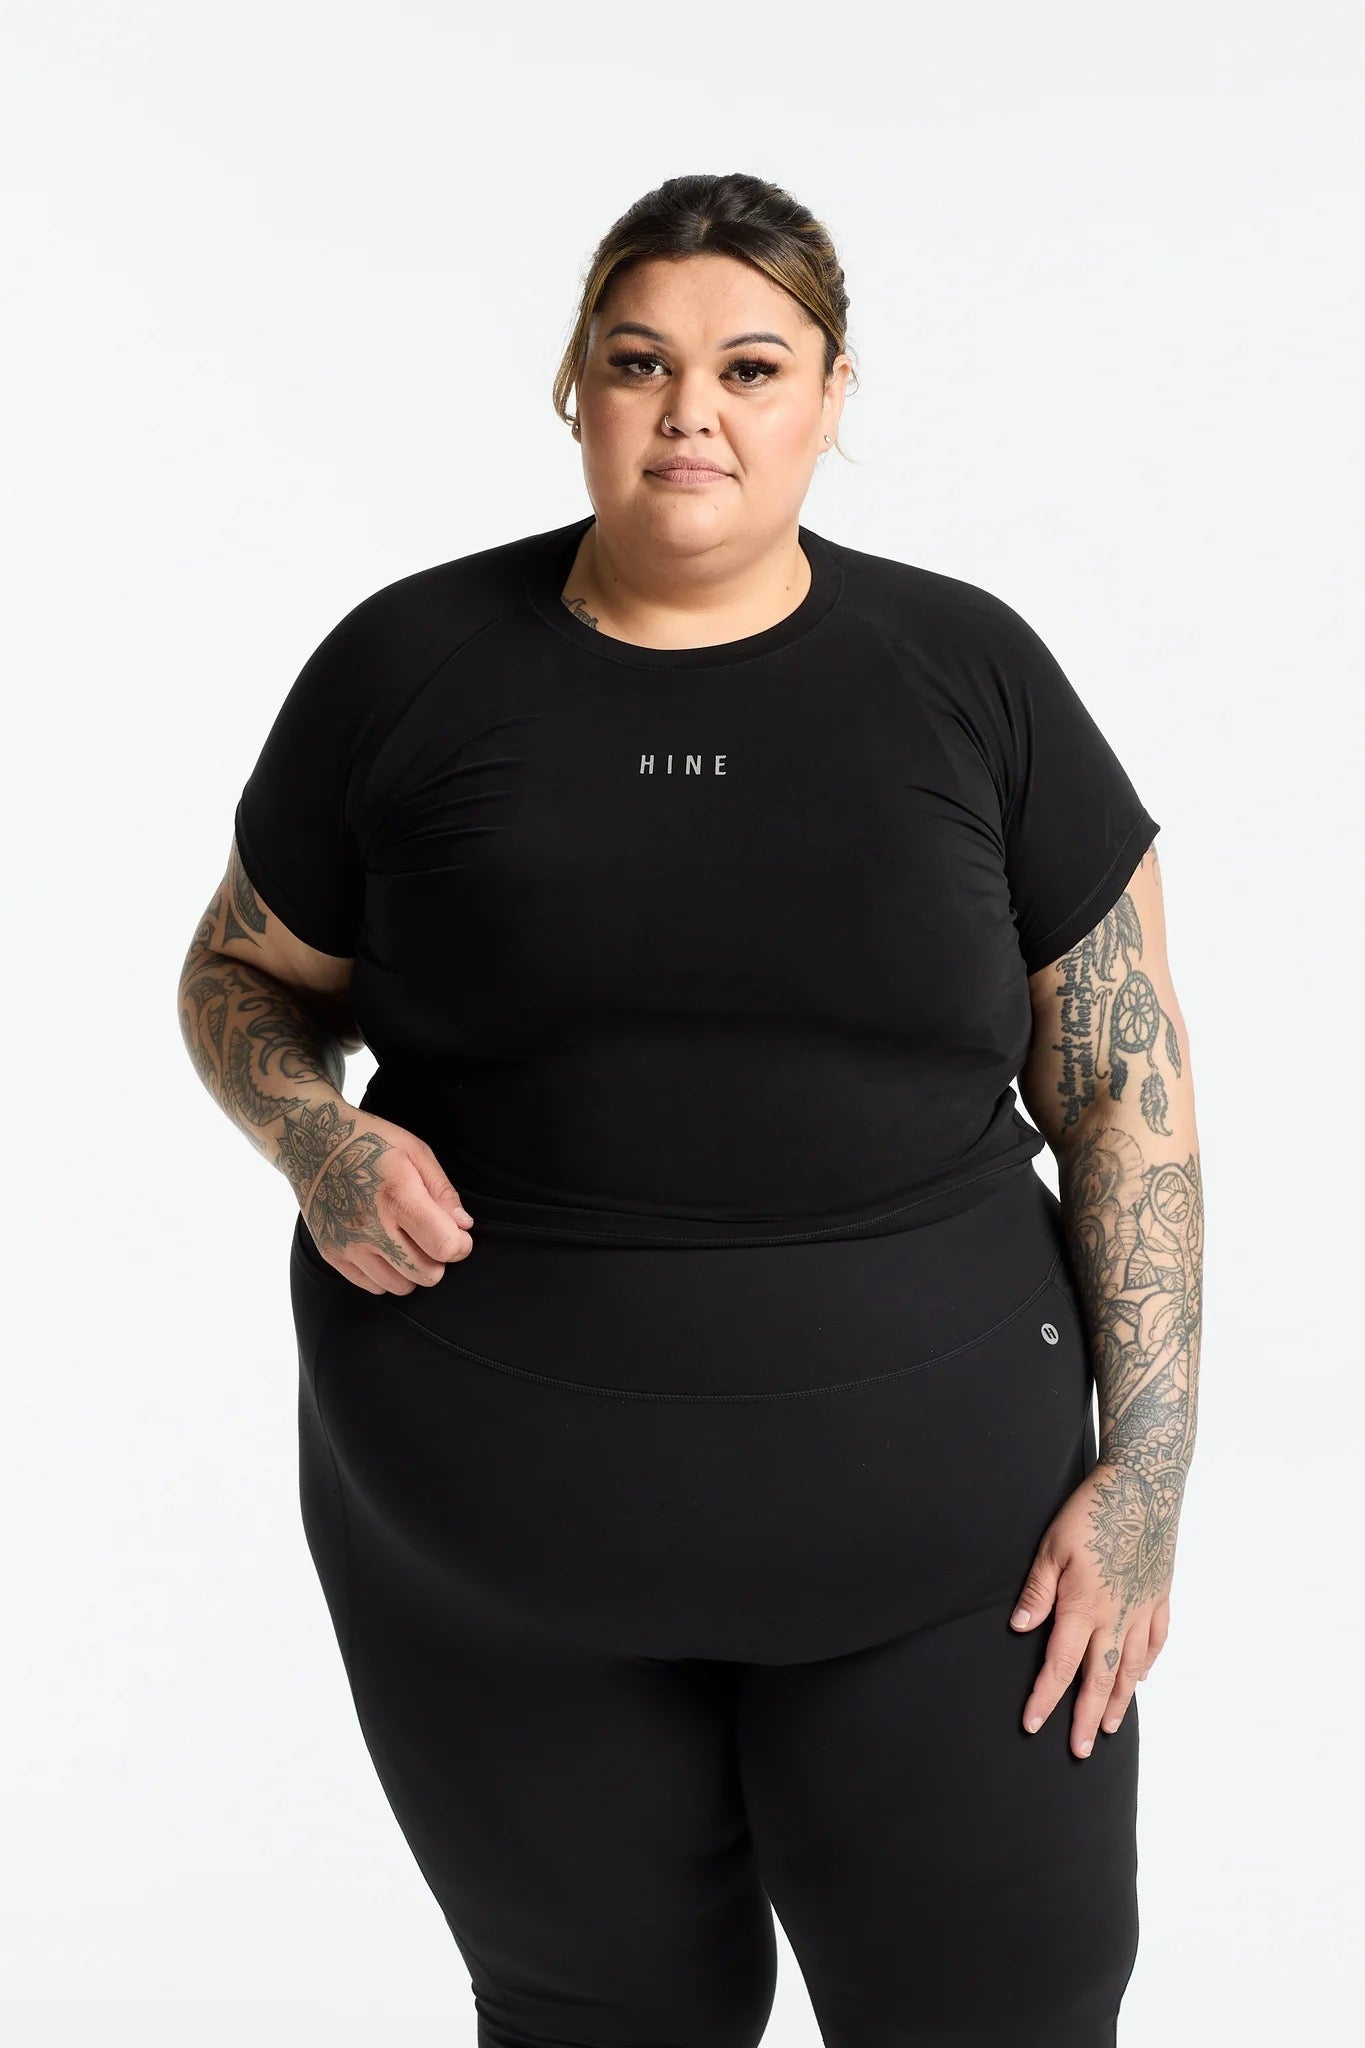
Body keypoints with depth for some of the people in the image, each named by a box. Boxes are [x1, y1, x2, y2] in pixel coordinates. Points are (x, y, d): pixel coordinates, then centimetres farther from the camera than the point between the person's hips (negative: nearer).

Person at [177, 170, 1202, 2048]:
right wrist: (316, 1135, -11)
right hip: (496, 1537, 0)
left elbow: (1123, 1079, 1)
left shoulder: (969, 673, 0)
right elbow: (247, 975, 12)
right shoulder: (407, 665, 0)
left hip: (933, 1519, 0)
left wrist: (1143, 1469, -5)